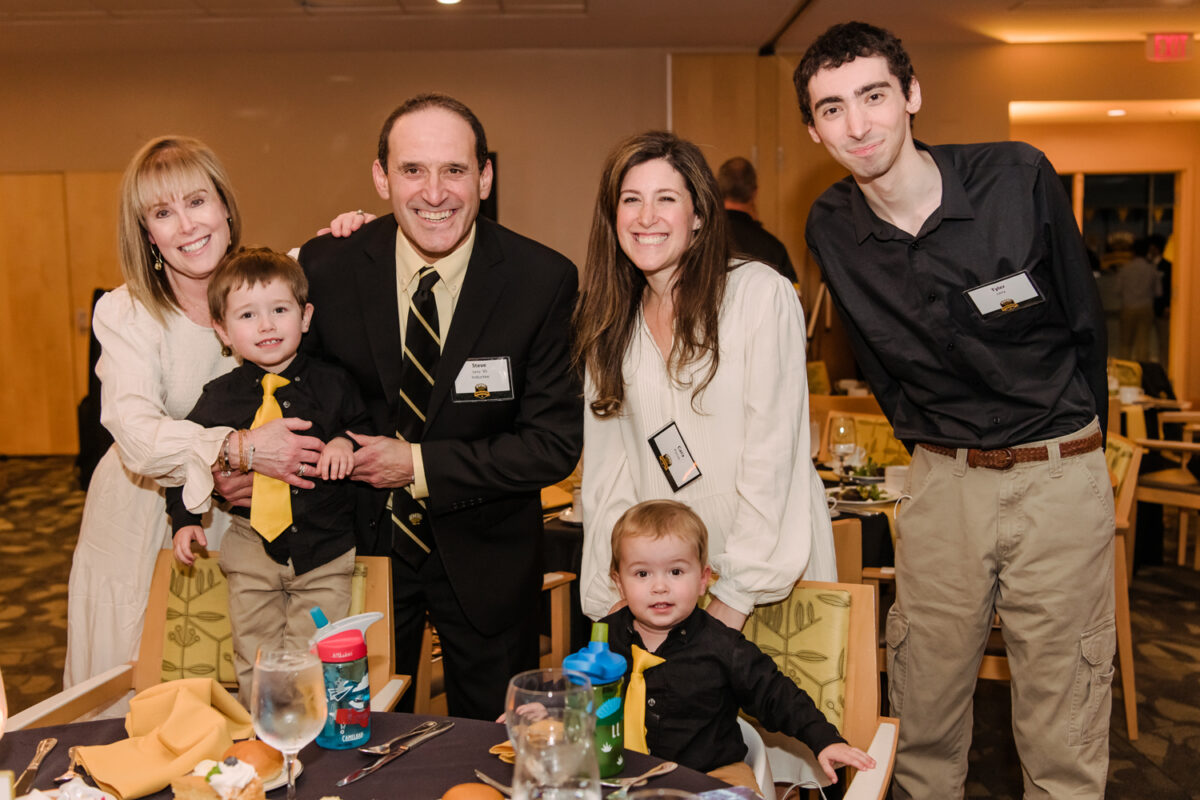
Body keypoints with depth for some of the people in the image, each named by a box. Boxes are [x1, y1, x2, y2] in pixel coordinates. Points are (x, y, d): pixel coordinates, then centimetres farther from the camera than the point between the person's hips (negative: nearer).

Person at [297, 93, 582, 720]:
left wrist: (421, 465, -20)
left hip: (485, 555, -1)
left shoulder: (543, 281, -17)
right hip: (364, 539, 2)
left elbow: (556, 443, -16)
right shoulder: (328, 265, -12)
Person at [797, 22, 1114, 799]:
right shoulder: (831, 229, -3)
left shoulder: (1018, 178, -10)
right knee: (923, 717, 11)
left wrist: (1074, 454, 10)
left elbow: (1085, 323, 3)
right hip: (942, 479, 3)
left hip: (1060, 470, -2)